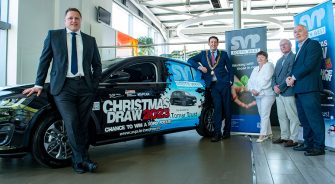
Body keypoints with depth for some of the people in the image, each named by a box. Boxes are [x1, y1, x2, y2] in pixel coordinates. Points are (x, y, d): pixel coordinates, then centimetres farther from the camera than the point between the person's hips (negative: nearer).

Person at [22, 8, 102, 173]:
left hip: (85, 87, 2)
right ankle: (81, 159, -4)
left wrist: (94, 85, 7)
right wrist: (39, 85, 8)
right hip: (63, 86, -2)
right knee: (71, 123, -15)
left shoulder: (90, 40, 16)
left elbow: (97, 64, 19)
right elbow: (44, 61, 11)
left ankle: (79, 160, 13)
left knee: (83, 125, 2)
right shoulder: (53, 35, 12)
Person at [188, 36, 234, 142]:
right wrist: (199, 67, -4)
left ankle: (227, 131, 11)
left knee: (227, 107, 1)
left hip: (224, 83, 0)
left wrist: (231, 81, 0)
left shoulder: (223, 54, 12)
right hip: (213, 85, 0)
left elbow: (230, 68, 11)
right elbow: (190, 60, 12)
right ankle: (217, 133, -5)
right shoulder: (203, 54, 14)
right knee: (217, 108, -6)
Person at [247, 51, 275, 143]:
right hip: (257, 96, 7)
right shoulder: (255, 69, 20)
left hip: (267, 94, -7)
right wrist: (252, 89, -6)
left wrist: (257, 90, -14)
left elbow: (265, 79, -13)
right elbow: (250, 81, 12)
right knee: (263, 115, 9)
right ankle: (269, 133, 18)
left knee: (264, 115, -10)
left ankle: (263, 134, -8)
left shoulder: (269, 65, -1)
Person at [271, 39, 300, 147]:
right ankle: (284, 137, 19)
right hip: (278, 93, 8)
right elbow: (274, 75, 17)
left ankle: (293, 139, 2)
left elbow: (290, 74, -13)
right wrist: (274, 86, -2)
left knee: (292, 117, -3)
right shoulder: (279, 60, 22)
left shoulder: (293, 57, -4)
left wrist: (280, 87, -15)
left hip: (288, 92, -8)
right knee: (282, 117, 11)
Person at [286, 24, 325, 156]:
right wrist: (290, 78, 0)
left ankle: (319, 146, -1)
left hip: (309, 88, -9)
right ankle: (308, 143, 23)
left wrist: (293, 77, -10)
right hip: (299, 89, 10)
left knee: (314, 118, -7)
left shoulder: (313, 44, -5)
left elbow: (308, 65, -16)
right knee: (304, 119, 14)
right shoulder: (300, 49, 23)